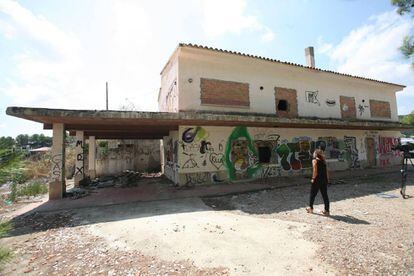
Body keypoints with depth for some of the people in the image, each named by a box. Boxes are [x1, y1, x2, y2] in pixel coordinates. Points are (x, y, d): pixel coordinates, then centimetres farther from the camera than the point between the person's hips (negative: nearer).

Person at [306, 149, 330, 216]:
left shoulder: (315, 160, -9)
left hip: (317, 180, -6)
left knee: (313, 194, 9)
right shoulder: (323, 161, 10)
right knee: (325, 195, 10)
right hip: (324, 180, 6)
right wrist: (327, 179, 14)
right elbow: (326, 171, 10)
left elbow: (315, 171, -16)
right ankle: (327, 210, 14)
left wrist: (313, 178, -10)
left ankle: (310, 208, 21)